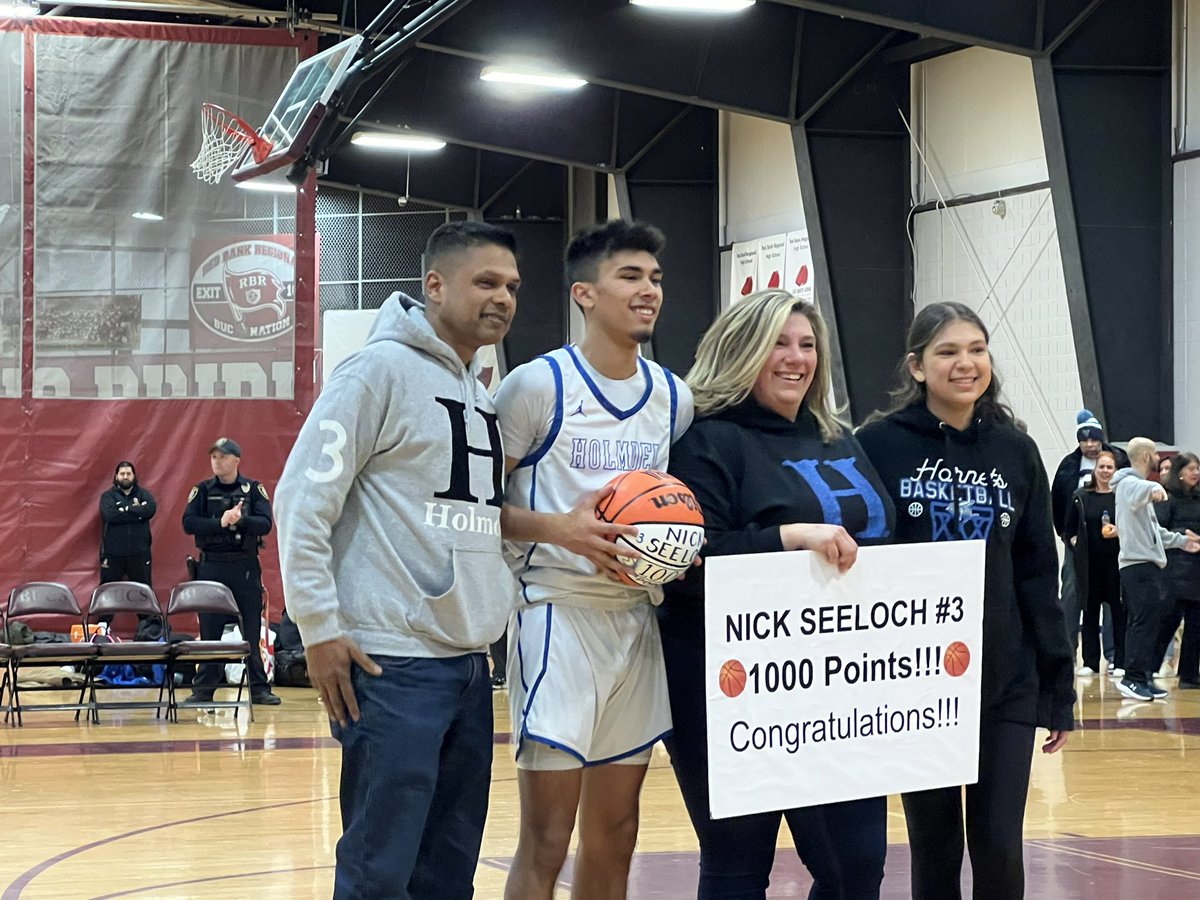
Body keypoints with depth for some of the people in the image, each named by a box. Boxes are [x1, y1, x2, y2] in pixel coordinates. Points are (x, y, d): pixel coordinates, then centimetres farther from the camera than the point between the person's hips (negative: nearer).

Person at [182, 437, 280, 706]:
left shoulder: (254, 489, 4)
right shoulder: (203, 490, 6)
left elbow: (265, 524, -6)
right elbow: (189, 523, -6)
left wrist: (241, 520, -22)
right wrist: (221, 523, -18)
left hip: (246, 566, 0)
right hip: (212, 565, 0)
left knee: (252, 629, 2)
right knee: (209, 630, 2)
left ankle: (259, 688, 7)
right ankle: (203, 689, 8)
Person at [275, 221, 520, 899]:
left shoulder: (487, 396, 17)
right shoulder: (383, 369, -7)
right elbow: (304, 498, -11)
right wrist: (321, 628, -14)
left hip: (471, 663, 8)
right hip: (393, 663, -8)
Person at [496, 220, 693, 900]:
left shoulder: (675, 397, 10)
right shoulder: (538, 385, -8)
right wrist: (559, 527, -21)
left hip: (638, 617, 6)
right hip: (559, 612, -6)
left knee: (615, 834, 11)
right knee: (546, 842, -6)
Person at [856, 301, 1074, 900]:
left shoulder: (1016, 452, 5)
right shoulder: (879, 445, -5)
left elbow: (1038, 577, 7)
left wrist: (1059, 689, 6)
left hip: (1007, 684, 2)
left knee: (999, 848, 0)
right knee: (934, 847, 7)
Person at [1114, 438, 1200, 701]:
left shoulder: (1141, 485, 24)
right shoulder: (1129, 483, -8)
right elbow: (1137, 494, -36)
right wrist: (1154, 487, -56)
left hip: (1149, 564, 10)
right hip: (1138, 564, -10)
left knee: (1168, 616, 12)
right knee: (1145, 622, -12)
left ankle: (1144, 673, 15)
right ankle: (1134, 679, -11)